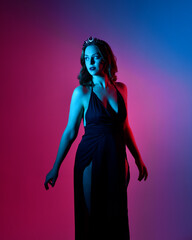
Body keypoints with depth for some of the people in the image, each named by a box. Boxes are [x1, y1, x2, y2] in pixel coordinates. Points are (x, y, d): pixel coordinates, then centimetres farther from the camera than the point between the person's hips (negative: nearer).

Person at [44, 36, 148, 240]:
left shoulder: (121, 89, 4)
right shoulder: (82, 92, -6)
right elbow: (70, 132, -3)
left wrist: (138, 159, 16)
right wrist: (55, 167, -2)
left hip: (117, 159, 4)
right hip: (91, 158, -4)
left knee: (116, 216, 13)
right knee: (90, 217, 6)